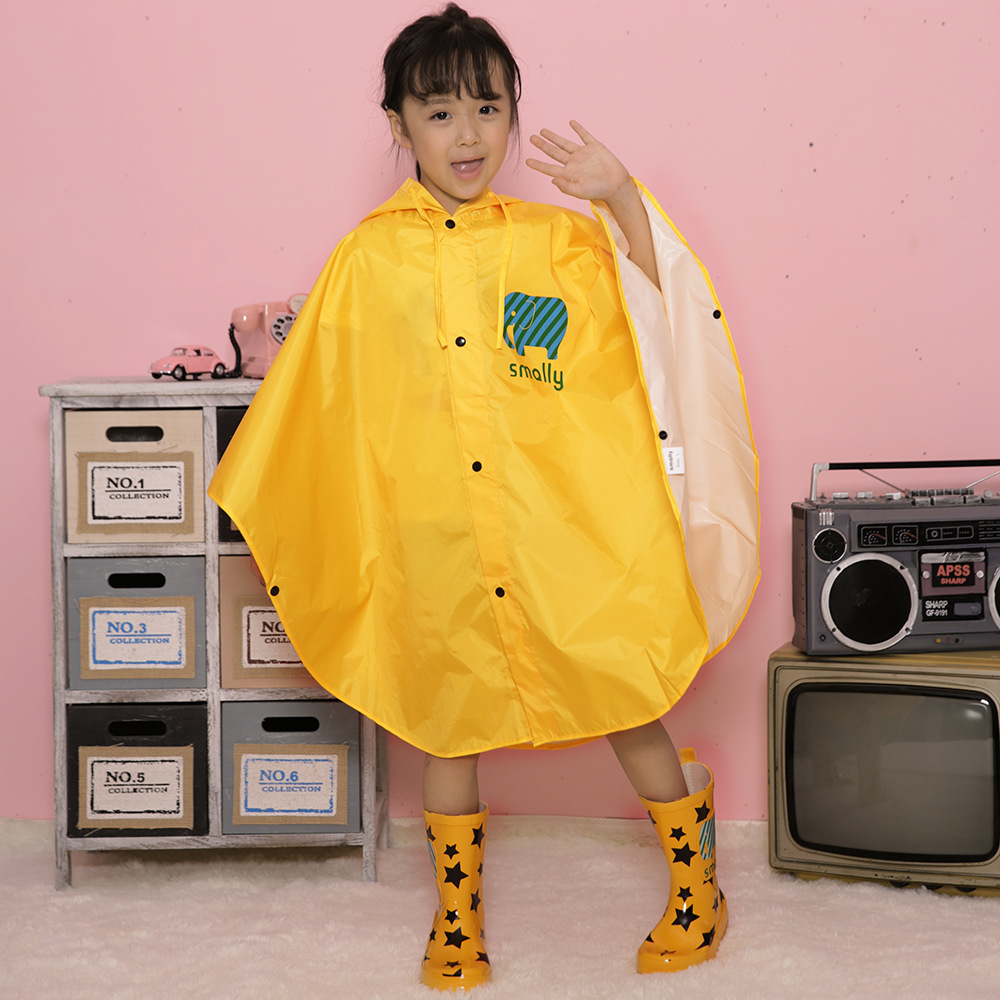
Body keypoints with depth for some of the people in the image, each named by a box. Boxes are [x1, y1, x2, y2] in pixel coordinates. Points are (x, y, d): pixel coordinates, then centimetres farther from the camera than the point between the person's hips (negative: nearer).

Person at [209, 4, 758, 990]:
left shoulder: (557, 240, 4)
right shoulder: (368, 258, 5)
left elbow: (656, 308, -6)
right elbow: (311, 391, 17)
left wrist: (622, 201, -14)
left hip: (570, 536, 0)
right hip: (433, 544, 1)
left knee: (628, 704, 6)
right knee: (448, 722, 12)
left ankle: (696, 889, 26)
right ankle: (455, 919, 29)